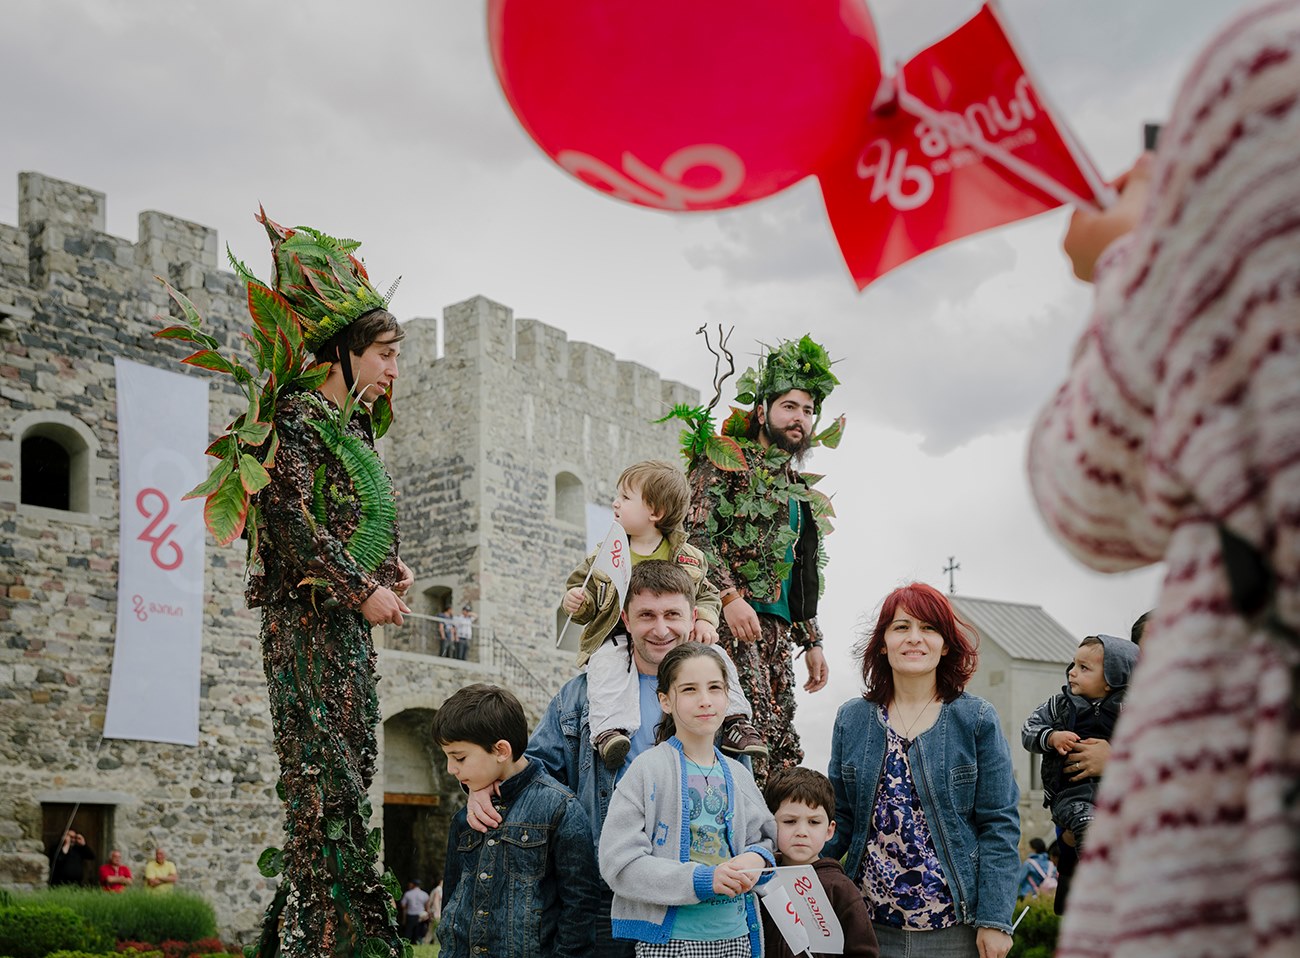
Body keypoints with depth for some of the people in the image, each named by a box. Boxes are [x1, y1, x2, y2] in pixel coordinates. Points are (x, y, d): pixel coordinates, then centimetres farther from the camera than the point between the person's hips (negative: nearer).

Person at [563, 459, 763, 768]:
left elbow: (706, 594, 14)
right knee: (607, 665, -33)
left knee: (716, 656, -15)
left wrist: (705, 620, -6)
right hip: (616, 636, -1)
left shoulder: (688, 558, 4)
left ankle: (735, 722, -6)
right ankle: (610, 729, -42)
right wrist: (576, 602, -14)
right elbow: (584, 588, 9)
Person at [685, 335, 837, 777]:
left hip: (777, 628, 8)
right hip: (730, 619, -8)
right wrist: (731, 597, -21)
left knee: (783, 748, 1)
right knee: (755, 729, -20)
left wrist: (811, 642, 23)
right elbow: (696, 532, -10)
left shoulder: (800, 491, 25)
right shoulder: (726, 462, 2)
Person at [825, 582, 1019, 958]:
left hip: (955, 927, -2)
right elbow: (839, 819, 8)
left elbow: (1000, 825, -4)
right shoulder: (851, 719, 5)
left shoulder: (977, 719, -2)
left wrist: (995, 920, -11)